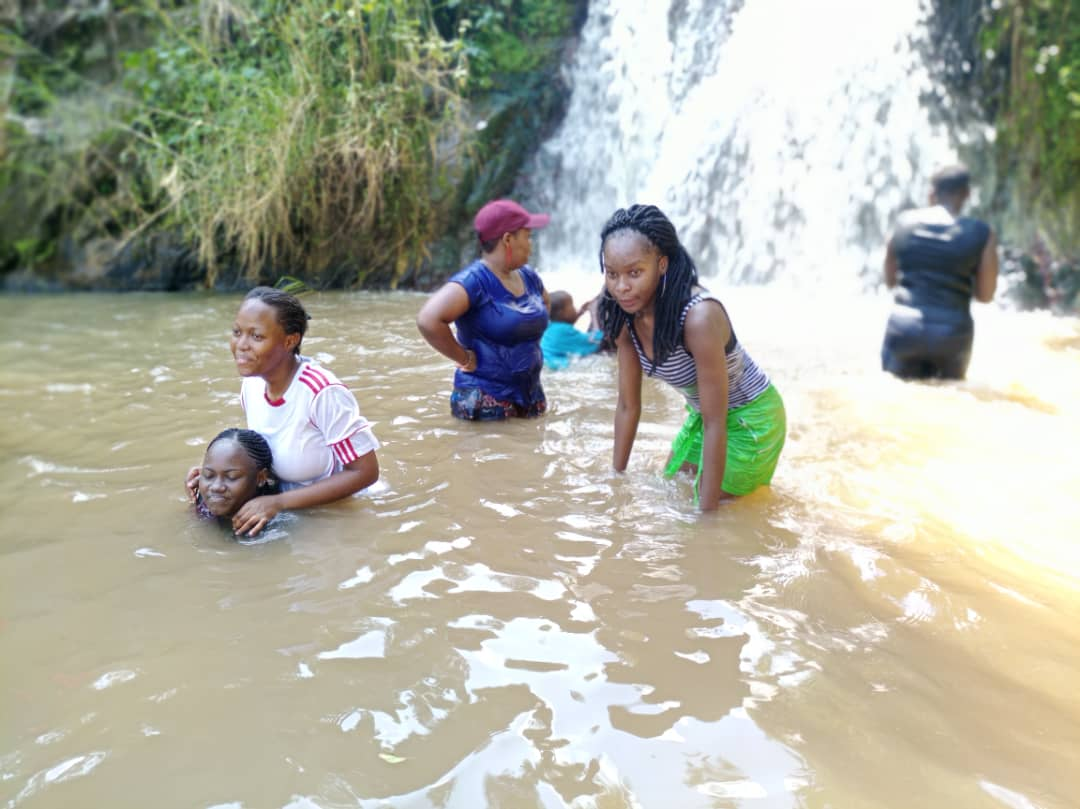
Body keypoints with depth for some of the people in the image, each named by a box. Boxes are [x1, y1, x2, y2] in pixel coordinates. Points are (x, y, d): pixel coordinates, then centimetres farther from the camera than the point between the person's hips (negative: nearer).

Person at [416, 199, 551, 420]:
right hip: (486, 402, -7)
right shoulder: (474, 280, -18)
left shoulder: (527, 276, 7)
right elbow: (428, 320, -30)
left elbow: (545, 303, 30)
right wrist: (464, 358, -18)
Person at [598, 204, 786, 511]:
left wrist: (707, 512, -28)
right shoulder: (626, 315, -15)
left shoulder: (698, 315, -37)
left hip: (749, 420, -7)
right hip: (701, 413, 7)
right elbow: (628, 405, -5)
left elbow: (715, 425, -32)